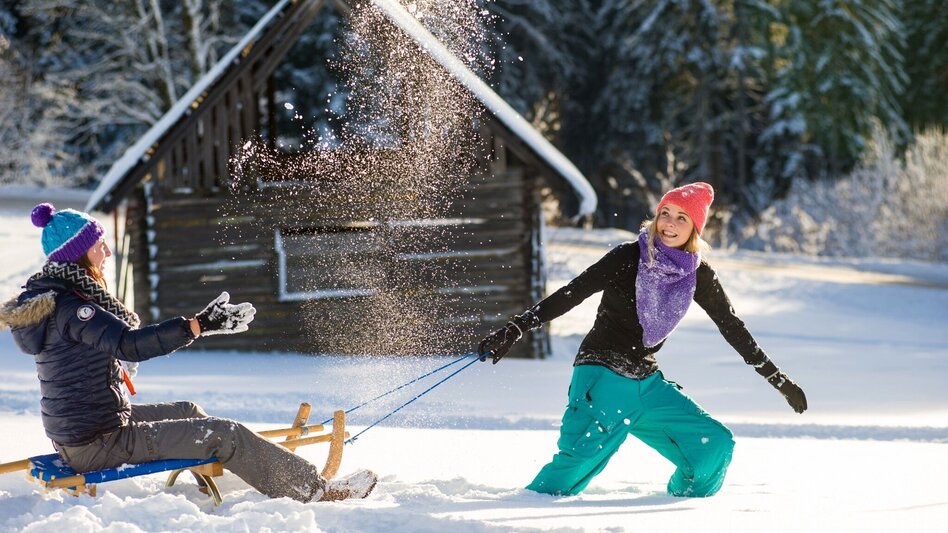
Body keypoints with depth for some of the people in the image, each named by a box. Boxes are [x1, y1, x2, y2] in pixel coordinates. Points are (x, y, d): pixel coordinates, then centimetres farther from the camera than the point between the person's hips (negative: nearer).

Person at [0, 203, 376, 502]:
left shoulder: (43, 295, 8)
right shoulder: (68, 306, -24)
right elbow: (128, 345, -35)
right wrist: (198, 326, -35)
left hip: (72, 433, 11)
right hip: (99, 444, -11)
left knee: (187, 412, 29)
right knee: (225, 434, -8)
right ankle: (316, 490, -1)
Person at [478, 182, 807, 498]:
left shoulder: (698, 276, 3)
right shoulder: (629, 258, -11)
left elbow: (733, 328, 14)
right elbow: (570, 295, -13)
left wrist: (778, 379, 17)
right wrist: (513, 331, -22)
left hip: (647, 383, 6)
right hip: (603, 375, -6)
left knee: (715, 446, 1)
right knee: (585, 455, -28)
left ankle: (685, 502, 25)